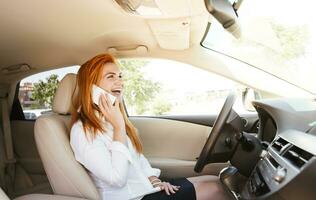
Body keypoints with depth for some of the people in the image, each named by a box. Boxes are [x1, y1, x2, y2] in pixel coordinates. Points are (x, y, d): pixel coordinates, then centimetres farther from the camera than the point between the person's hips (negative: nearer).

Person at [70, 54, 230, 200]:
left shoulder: (112, 119, 8)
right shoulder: (83, 131, -19)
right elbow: (117, 179, -25)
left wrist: (153, 179, -2)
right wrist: (119, 127, -23)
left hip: (146, 186, 8)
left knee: (215, 181, 0)